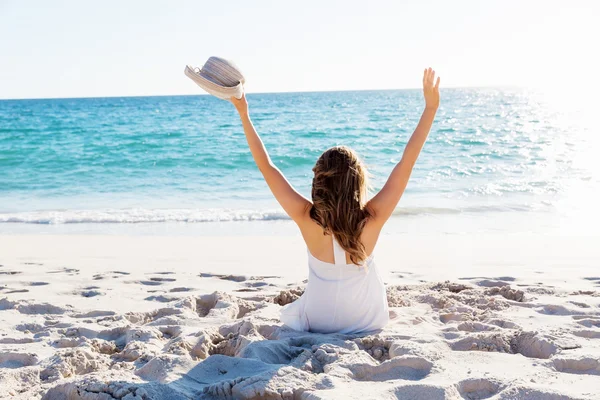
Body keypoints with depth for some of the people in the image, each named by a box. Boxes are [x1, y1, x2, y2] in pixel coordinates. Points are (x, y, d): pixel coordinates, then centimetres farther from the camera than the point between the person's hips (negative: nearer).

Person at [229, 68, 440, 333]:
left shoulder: (307, 219, -27)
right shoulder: (373, 218, -27)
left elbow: (266, 166, -21)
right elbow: (406, 163, -22)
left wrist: (244, 114, -16)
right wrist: (431, 108, -18)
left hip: (318, 323, 0)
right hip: (369, 323, 1)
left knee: (288, 313, 35)